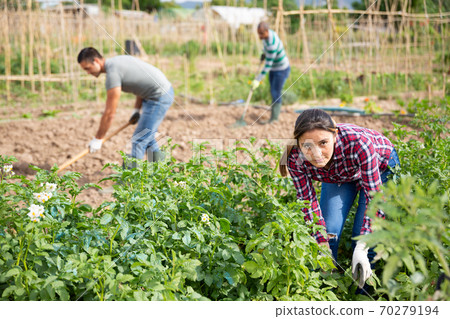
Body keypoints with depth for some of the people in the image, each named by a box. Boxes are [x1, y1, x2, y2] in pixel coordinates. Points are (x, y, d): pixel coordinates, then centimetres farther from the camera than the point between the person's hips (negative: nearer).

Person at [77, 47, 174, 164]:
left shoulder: (113, 73, -20)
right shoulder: (118, 60, 9)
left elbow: (109, 113, -18)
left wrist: (97, 139, -9)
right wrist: (136, 110, 18)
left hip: (159, 97, -10)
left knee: (139, 140, -8)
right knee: (147, 137, 22)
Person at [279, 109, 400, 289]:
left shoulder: (358, 144, -43)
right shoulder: (295, 159, -33)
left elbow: (374, 198, -34)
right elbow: (308, 201, -19)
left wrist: (362, 249, -37)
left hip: (380, 166, -3)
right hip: (337, 176, 3)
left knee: (364, 236, -11)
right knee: (328, 230, -7)